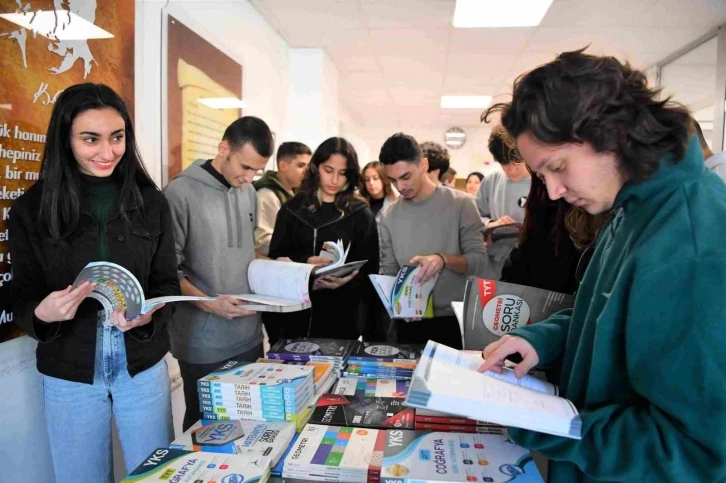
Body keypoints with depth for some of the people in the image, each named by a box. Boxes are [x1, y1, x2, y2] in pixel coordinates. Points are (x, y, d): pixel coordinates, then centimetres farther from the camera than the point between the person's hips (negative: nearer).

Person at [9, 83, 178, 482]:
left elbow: (168, 284, 0)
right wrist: (44, 313, -24)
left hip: (143, 366, 1)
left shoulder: (151, 202, -3)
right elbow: (22, 299, -1)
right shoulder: (31, 210, -5)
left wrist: (147, 315, -22)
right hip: (69, 374, 0)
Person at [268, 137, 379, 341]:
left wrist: (347, 281, -21)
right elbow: (276, 258, 3)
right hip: (298, 314, 1)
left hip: (343, 317, -1)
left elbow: (370, 269, -1)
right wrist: (304, 263, -16)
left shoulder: (361, 214, 1)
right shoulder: (293, 209, 5)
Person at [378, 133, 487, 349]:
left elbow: (479, 259, -9)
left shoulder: (461, 203, -6)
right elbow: (389, 272, 4)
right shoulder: (388, 217, 2)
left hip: (455, 318, -2)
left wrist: (443, 259, -27)